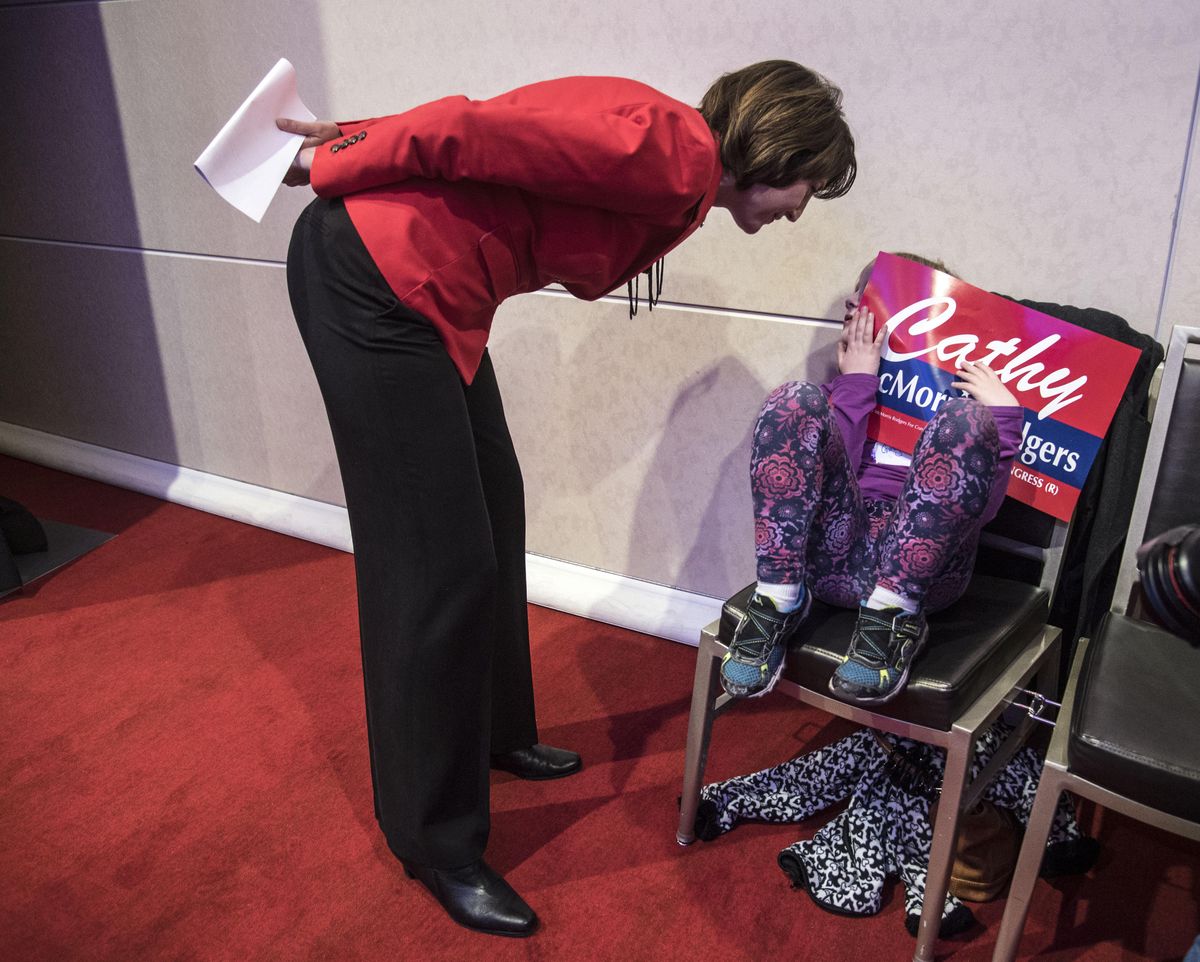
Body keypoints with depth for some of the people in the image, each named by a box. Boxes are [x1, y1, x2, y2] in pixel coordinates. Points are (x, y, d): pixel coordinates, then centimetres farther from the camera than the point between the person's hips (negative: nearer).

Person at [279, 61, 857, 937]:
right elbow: (472, 132, -20)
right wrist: (336, 167, -7)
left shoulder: (677, 184, 14)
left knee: (493, 513, 17)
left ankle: (494, 731, 37)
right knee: (441, 567, -7)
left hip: (426, 293, 10)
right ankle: (437, 841, 10)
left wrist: (358, 148, 9)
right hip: (372, 280, -10)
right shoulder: (672, 151, -17)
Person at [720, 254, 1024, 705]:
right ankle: (778, 604, -21)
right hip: (833, 555, 1)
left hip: (922, 568, -1)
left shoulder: (967, 394, 21)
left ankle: (891, 617, -24)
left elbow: (981, 507, 4)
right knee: (795, 401, -18)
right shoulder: (841, 391, 24)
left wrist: (1003, 415, -3)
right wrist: (858, 381, 5)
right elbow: (833, 467, 2)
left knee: (966, 419, -24)